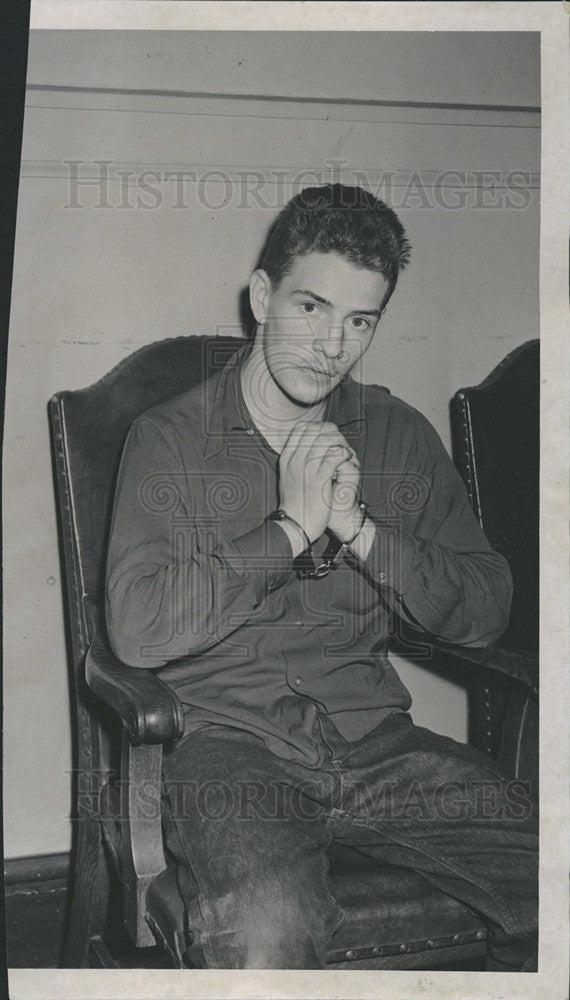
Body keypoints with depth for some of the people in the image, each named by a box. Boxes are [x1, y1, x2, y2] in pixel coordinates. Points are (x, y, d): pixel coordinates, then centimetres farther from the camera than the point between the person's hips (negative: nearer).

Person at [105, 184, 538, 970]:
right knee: (265, 934, -33)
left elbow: (486, 611, 6)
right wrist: (293, 527, -11)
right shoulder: (171, 438, 2)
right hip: (228, 739, -3)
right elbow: (138, 630, -11)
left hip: (375, 737, 4)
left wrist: (359, 530, -8)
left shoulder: (400, 437, 12)